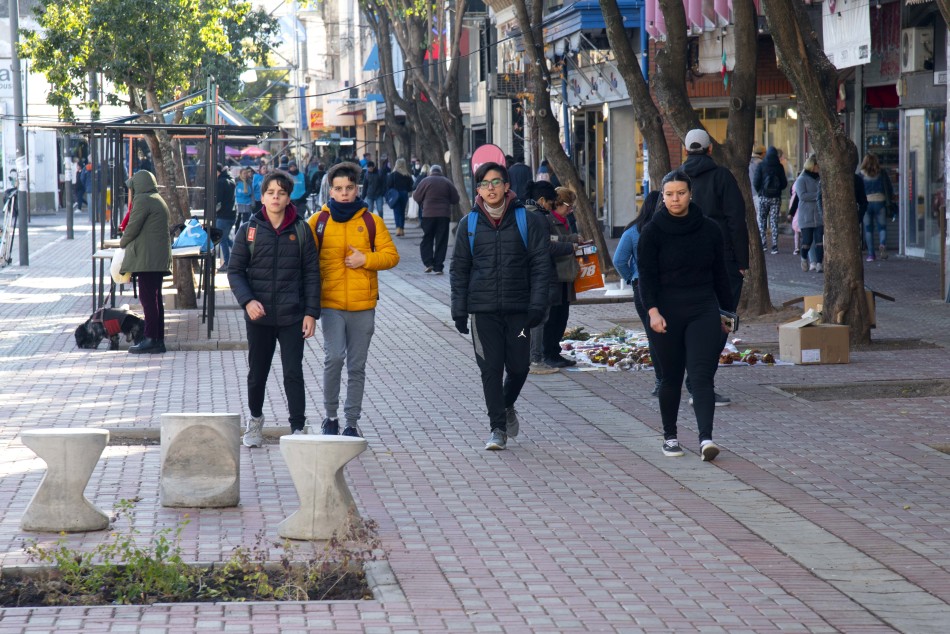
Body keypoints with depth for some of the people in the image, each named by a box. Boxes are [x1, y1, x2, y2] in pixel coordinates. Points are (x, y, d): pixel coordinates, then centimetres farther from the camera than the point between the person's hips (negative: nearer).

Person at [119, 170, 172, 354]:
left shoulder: (143, 200, -10)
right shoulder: (158, 200, 20)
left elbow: (132, 228, -13)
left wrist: (123, 242, 8)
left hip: (147, 258, -10)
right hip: (159, 258, 10)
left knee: (148, 298, -9)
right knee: (155, 298, 10)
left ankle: (151, 339, -11)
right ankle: (158, 340, 11)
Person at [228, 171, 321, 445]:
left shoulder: (301, 230, 0)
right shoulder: (249, 230, 1)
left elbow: (311, 273, 2)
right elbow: (235, 271, 2)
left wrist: (311, 312, -4)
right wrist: (247, 300, -14)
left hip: (292, 316, -1)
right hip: (259, 315, 1)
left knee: (294, 374, -6)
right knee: (257, 372, 14)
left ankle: (298, 428, 0)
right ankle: (255, 419, 36)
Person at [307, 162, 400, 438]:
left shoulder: (371, 221, 5)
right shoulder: (319, 221, 4)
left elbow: (391, 255, 3)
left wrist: (366, 259, -11)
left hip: (363, 305, 2)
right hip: (331, 304, -2)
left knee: (357, 366, 7)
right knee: (334, 357, -16)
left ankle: (352, 422, 16)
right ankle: (330, 416, 1)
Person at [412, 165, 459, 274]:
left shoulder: (425, 181, -2)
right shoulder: (447, 182, 3)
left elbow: (416, 197, 0)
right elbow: (455, 199, 6)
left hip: (428, 214, -1)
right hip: (444, 215, 1)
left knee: (427, 239, 11)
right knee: (441, 241, 4)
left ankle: (428, 263, -2)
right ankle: (438, 267, 2)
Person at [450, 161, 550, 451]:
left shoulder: (528, 221, 1)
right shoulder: (470, 224, 5)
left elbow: (540, 265, 0)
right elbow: (459, 269, 9)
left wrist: (537, 305, -8)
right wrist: (459, 310, 2)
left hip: (518, 308, 0)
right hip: (483, 309, 0)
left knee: (518, 366, 5)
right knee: (490, 368, -2)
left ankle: (507, 406, 35)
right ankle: (498, 427, 6)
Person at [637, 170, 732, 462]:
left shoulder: (709, 228, 5)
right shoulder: (653, 231, -2)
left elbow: (720, 273, 12)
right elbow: (646, 275, -7)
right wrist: (653, 311, -19)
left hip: (704, 311, 1)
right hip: (667, 312, -1)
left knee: (702, 376, -11)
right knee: (671, 378, 8)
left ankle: (706, 438, -21)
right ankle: (669, 436, 23)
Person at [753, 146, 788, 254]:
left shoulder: (761, 166, -6)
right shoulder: (779, 167, -1)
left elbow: (756, 183, -8)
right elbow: (784, 183, 1)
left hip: (764, 197, -1)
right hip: (776, 197, 1)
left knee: (761, 221, 11)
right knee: (774, 222, 4)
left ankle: (762, 244, 3)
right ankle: (775, 247, -2)